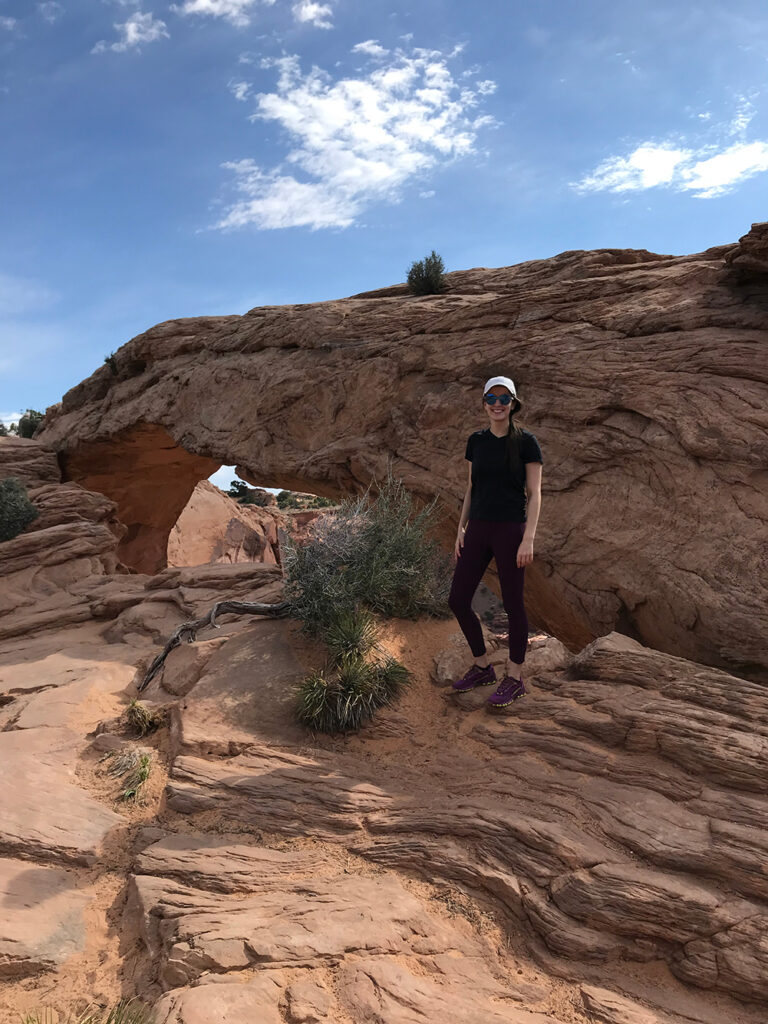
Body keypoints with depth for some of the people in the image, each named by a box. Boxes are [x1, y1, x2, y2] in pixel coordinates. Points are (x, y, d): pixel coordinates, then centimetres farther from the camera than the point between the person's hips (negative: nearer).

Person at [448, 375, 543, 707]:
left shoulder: (526, 442, -6)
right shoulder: (476, 440, 9)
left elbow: (534, 494, -8)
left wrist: (528, 539, -15)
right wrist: (461, 529, 9)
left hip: (510, 530, -5)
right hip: (478, 530, 6)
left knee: (512, 604, 4)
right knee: (457, 601, 5)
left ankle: (514, 679, 21)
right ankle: (482, 667, 25)